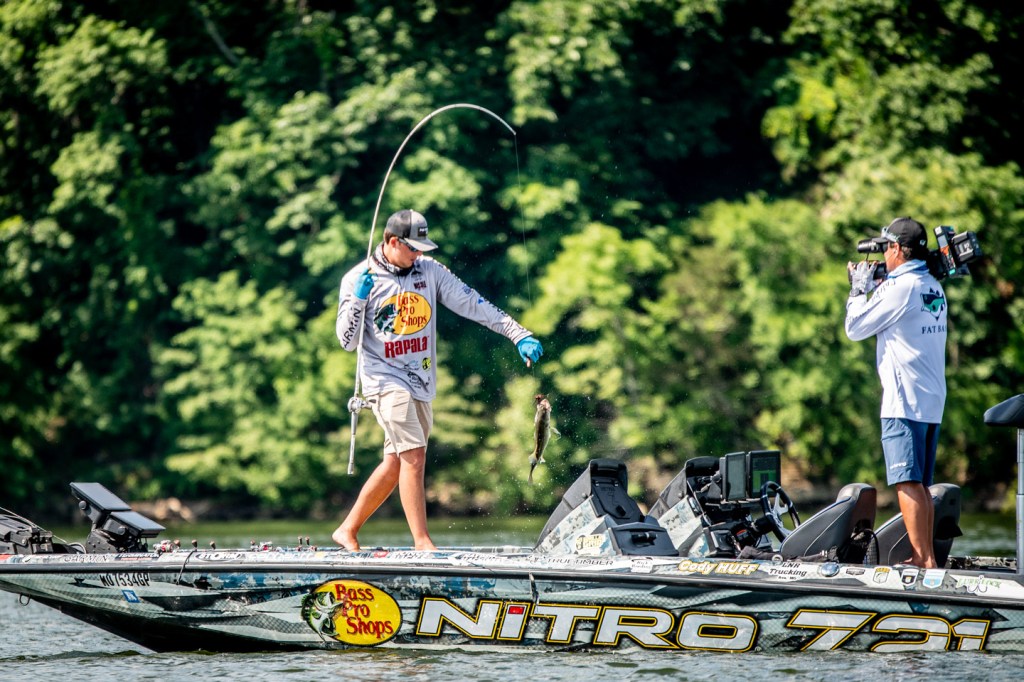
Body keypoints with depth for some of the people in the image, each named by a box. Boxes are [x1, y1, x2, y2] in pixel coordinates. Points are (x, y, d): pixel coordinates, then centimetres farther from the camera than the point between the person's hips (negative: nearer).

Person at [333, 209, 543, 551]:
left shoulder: (429, 270, 5)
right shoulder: (357, 279, -6)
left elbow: (471, 303, 2)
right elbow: (347, 340, -8)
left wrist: (520, 335, -3)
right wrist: (358, 300, -23)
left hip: (421, 382, 5)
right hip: (386, 380, -5)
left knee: (395, 465, 9)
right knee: (414, 455, -17)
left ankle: (347, 531, 21)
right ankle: (422, 541, -14)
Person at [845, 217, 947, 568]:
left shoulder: (901, 287, -13)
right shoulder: (934, 288, 14)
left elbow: (855, 328, -5)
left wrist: (859, 289, 9)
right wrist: (875, 286, 23)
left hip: (904, 401, -9)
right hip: (933, 400, 9)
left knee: (907, 483, -11)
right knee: (920, 486, 11)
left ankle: (924, 559, -16)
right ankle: (925, 558, 10)